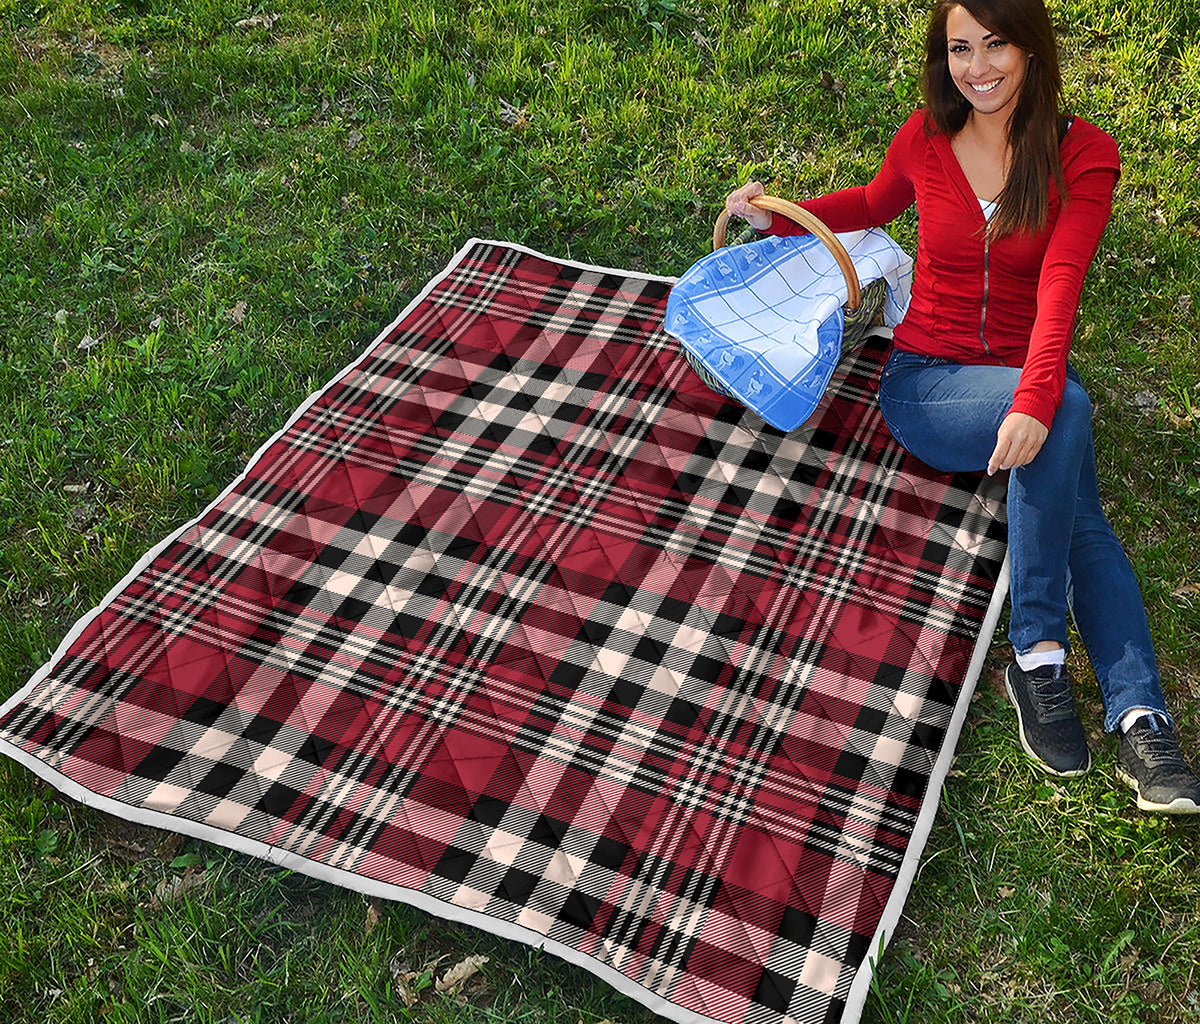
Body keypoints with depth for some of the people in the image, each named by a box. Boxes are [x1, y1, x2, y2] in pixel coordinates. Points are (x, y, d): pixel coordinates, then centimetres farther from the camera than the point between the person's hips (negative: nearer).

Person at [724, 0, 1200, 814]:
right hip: (925, 381, -1)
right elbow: (875, 204, 26)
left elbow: (1059, 288, -20)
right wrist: (780, 217, 11)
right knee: (1069, 409, -32)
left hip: (1026, 383, 1)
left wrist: (1034, 400, -36)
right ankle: (1039, 651, -28)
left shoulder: (1083, 155, -4)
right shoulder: (924, 141, 2)